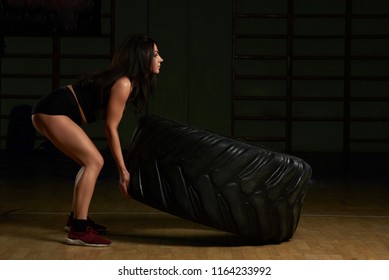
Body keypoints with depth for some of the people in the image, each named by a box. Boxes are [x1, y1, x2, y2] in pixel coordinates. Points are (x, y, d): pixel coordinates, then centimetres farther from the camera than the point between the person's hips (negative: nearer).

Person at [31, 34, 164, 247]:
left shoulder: (124, 79, 13)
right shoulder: (124, 84, -15)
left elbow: (109, 124, 17)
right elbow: (110, 128, -13)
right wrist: (123, 170, -8)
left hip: (48, 111, 10)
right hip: (52, 112, -10)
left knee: (90, 162, 15)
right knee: (94, 161, -12)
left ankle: (76, 219, 25)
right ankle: (78, 231, -14)